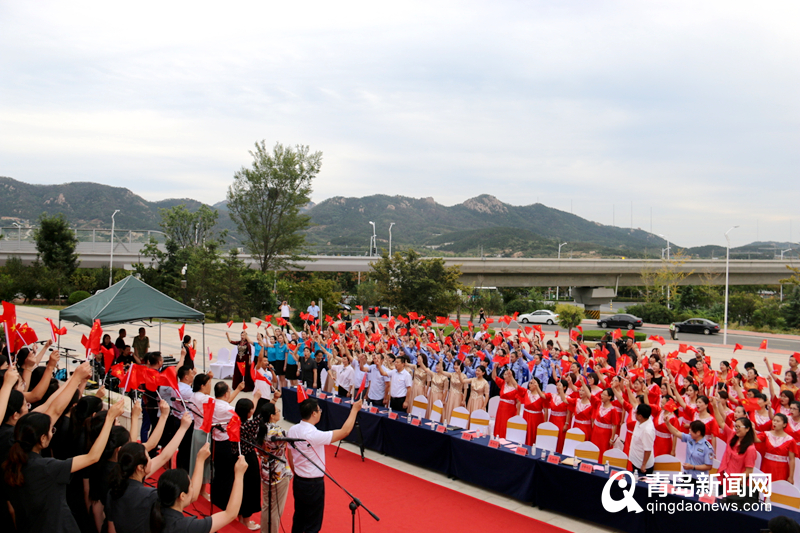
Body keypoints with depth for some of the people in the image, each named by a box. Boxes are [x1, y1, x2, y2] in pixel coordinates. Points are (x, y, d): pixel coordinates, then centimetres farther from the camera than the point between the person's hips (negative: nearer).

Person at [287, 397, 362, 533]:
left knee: (298, 518, 22)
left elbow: (290, 457, 7)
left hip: (298, 481, 8)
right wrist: (354, 410, -12)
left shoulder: (292, 430, -5)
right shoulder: (314, 435, -28)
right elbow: (345, 431, -23)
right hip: (313, 484, -8)